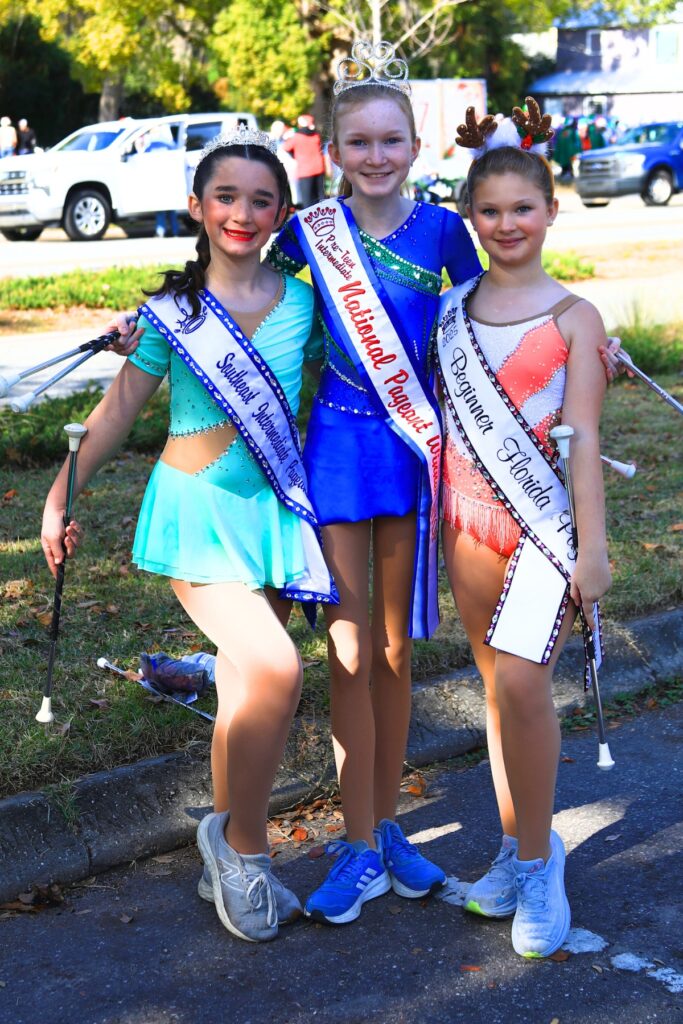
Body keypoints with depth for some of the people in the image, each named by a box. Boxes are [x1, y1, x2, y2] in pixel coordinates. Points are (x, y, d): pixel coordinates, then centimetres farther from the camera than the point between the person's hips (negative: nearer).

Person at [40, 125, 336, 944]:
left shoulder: (302, 304, 3)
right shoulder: (172, 309, -4)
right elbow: (119, 408, 3)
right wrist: (60, 496, 7)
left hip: (272, 510, 4)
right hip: (195, 512, -4)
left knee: (244, 691, 11)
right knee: (274, 669, -21)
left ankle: (227, 859, 28)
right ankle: (243, 844, 0)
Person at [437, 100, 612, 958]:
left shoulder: (573, 317, -2)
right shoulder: (449, 311, 8)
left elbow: (582, 439, -5)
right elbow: (444, 421, 12)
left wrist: (593, 547, -8)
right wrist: (440, 520, 9)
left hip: (546, 523, -4)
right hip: (469, 523, 4)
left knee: (520, 681, -15)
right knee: (498, 686, 10)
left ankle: (539, 859, 1)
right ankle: (517, 851, 22)